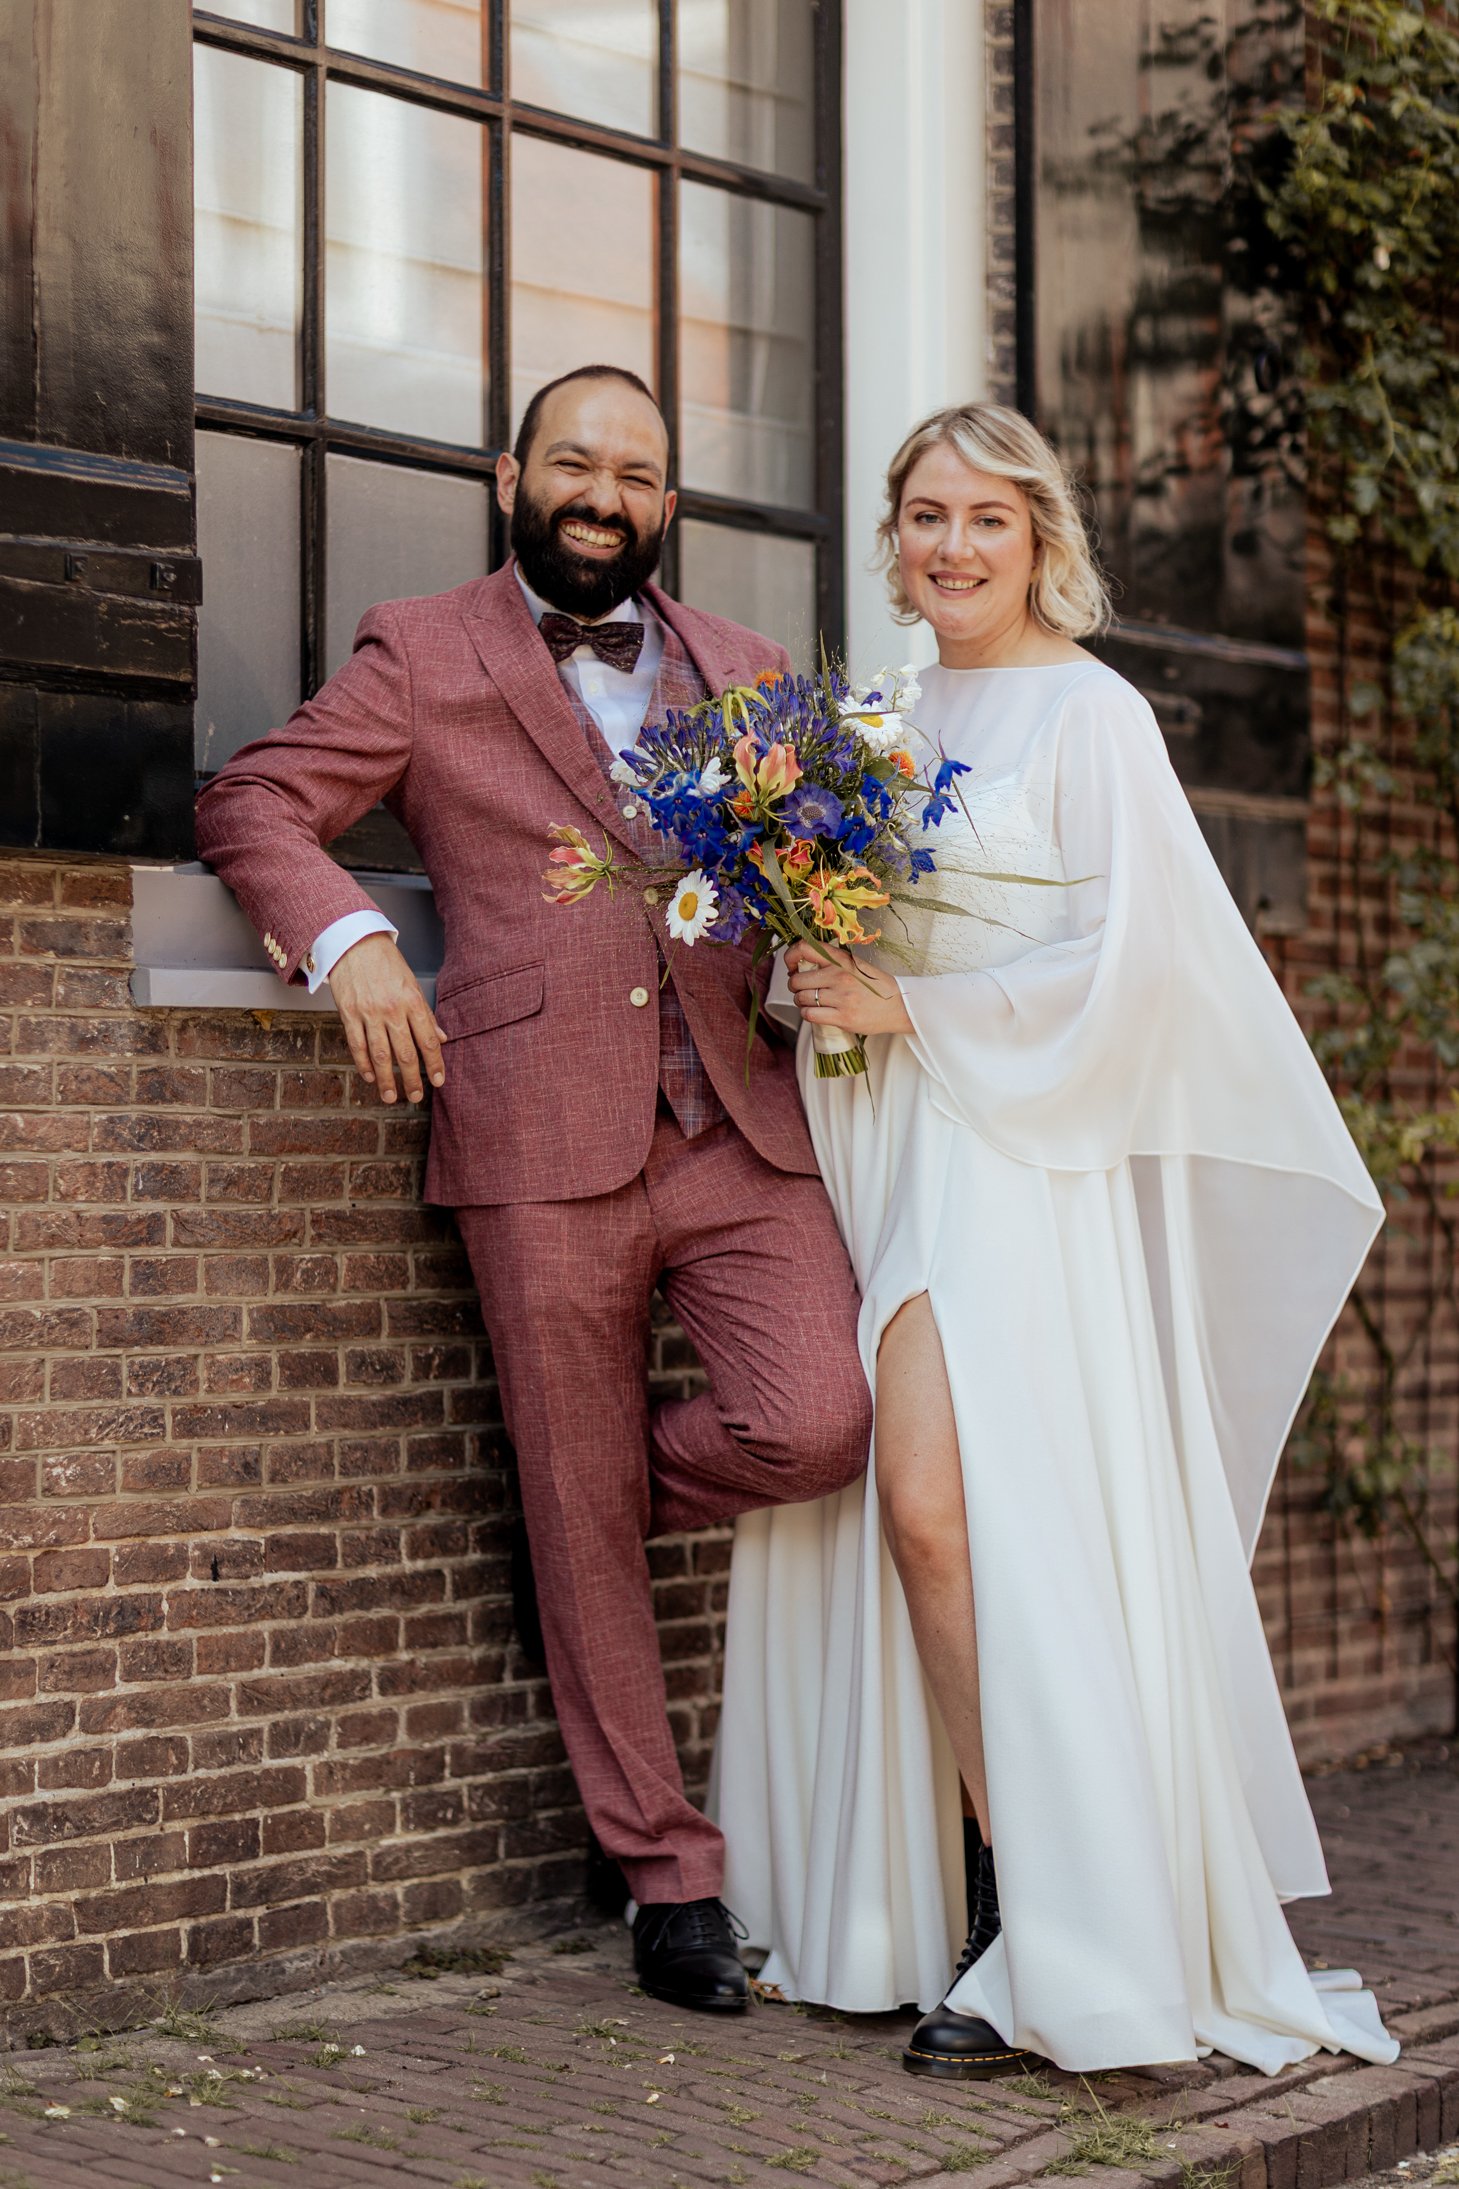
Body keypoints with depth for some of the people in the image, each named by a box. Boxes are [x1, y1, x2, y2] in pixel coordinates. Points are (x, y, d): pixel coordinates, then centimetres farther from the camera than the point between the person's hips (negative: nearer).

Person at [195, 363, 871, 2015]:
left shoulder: (743, 668, 20)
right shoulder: (420, 655, 10)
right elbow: (252, 805, 6)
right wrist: (345, 937, -13)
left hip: (739, 1128, 3)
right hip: (543, 1145, -3)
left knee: (820, 1425, -17)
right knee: (580, 1530, 1)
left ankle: (609, 1481, 16)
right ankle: (669, 1879, 14)